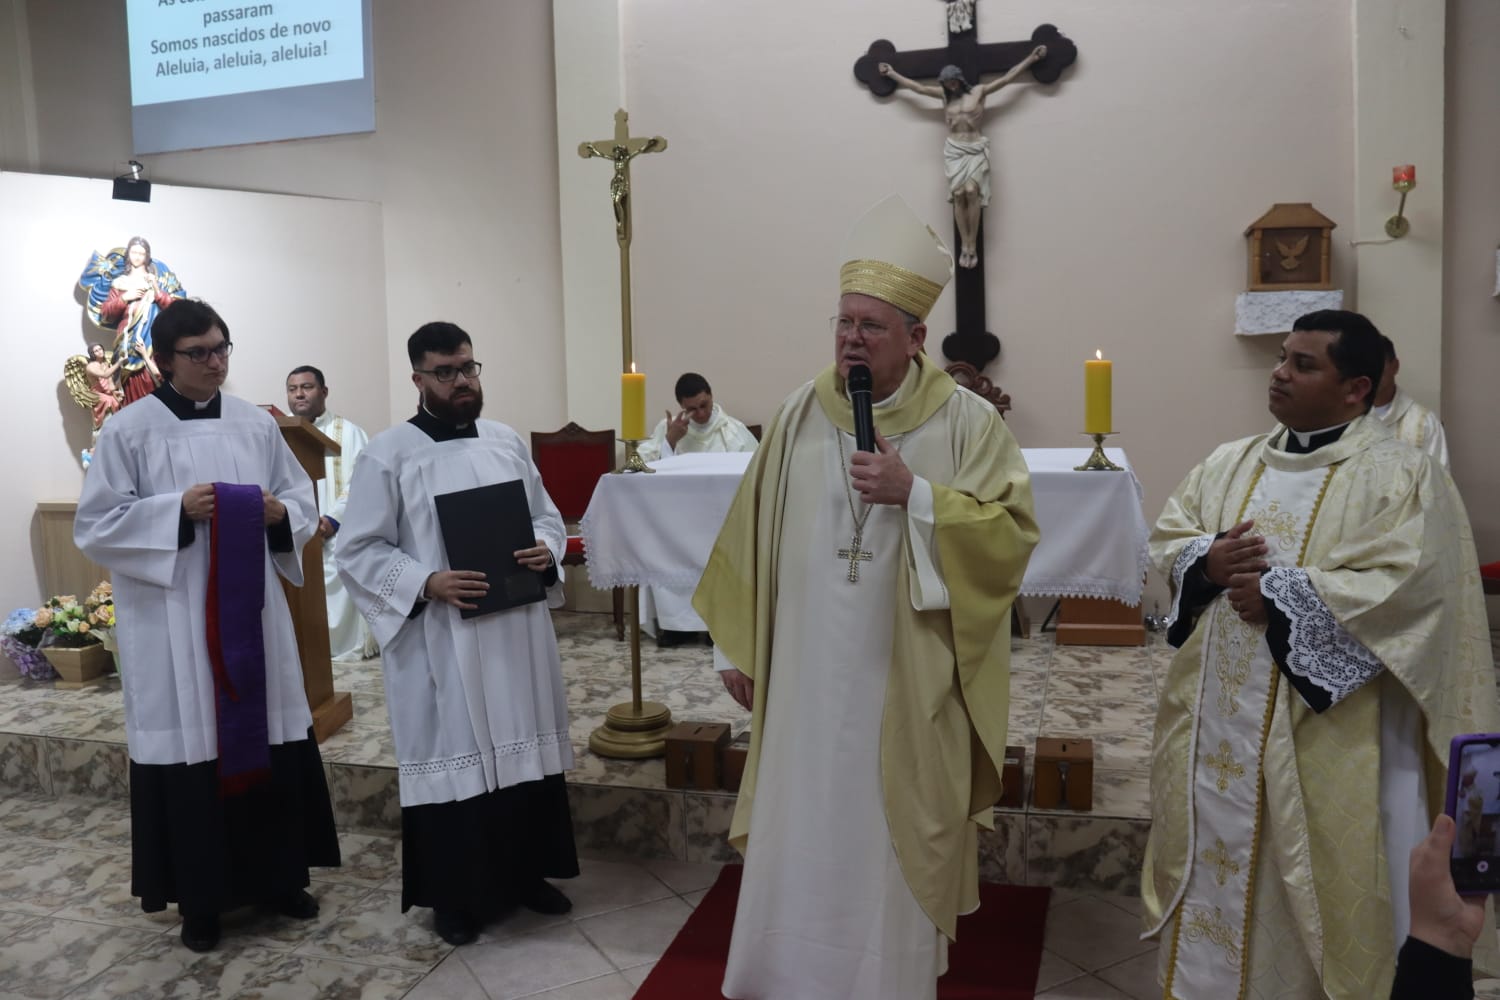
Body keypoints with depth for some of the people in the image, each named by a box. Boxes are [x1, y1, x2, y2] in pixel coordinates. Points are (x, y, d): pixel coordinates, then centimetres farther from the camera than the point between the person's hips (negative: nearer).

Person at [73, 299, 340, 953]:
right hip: (172, 625, -3)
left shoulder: (256, 425, 7)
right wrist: (177, 511, -18)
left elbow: (303, 499, 13)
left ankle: (278, 876, 26)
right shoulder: (129, 430, -3)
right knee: (191, 751, 2)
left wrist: (279, 513, -9)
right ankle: (199, 898, 18)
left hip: (253, 614, 4)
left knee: (267, 743, 9)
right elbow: (96, 527, -5)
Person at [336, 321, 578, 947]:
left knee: (522, 747, 12)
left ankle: (526, 873, 30)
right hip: (438, 641, -4)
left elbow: (547, 516, 14)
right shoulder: (387, 454, -6)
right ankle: (454, 896, 20)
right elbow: (358, 551, -8)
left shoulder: (507, 442, 8)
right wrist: (427, 583, -21)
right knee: (452, 758, 4)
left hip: (516, 631, 5)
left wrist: (546, 551, -8)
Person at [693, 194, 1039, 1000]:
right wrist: (735, 649, 7)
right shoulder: (800, 416, 2)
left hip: (908, 686, -2)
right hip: (807, 680, 3)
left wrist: (916, 495, -23)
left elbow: (1013, 530, -11)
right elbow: (752, 534, 6)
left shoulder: (967, 422, -6)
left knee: (893, 842, 10)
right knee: (800, 843, 12)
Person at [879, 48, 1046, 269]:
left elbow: (1007, 77, 6)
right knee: (958, 194, -13)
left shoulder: (979, 91, 5)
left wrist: (1031, 59, 4)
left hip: (976, 149, -2)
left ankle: (972, 245, -17)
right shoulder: (944, 94, 12)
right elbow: (916, 87, 18)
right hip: (954, 150, 2)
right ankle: (965, 245, -10)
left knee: (971, 191, -21)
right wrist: (892, 73, 21)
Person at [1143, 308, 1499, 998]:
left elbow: (1407, 586, -19)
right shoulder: (1229, 463, 9)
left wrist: (1279, 591, -19)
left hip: (1323, 725, -5)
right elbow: (1168, 537, 10)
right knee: (1214, 854, 16)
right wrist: (1207, 561, -12)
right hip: (1215, 711, 6)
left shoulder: (1403, 477, -8)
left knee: (1312, 874, 6)